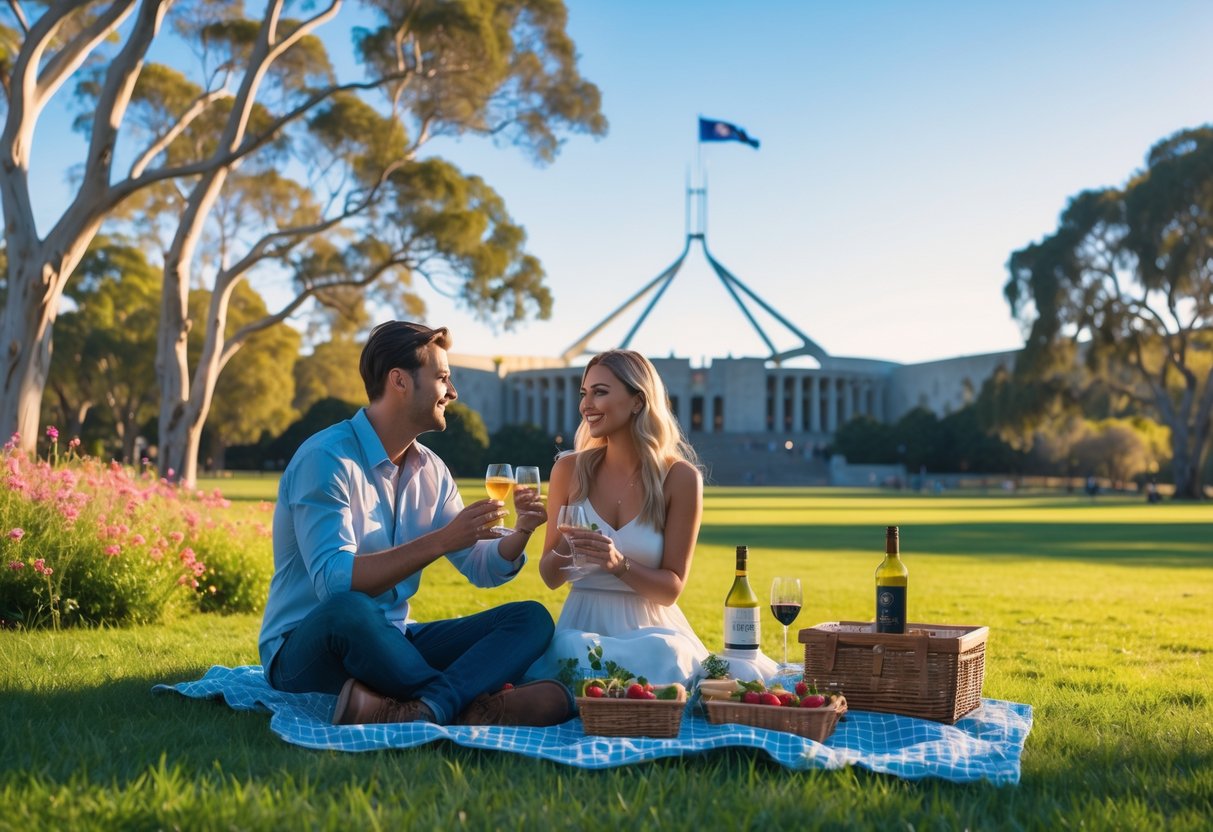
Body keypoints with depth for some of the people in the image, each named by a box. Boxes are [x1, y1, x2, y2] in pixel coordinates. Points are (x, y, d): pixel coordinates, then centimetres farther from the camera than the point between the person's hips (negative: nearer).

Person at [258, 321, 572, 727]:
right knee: (348, 610, -42)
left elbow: (481, 568, 13)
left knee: (531, 618, -9)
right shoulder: (326, 458, -16)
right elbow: (333, 581, -27)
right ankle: (471, 708, -24)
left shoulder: (430, 470, 9)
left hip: (389, 646, 8)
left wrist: (520, 535, -9)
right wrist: (440, 541, -30)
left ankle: (426, 709, -36)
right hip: (305, 651, -8)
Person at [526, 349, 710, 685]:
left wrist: (619, 564, -22)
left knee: (661, 656, -34)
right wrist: (564, 552, -16)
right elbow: (550, 577, 8)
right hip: (582, 627, 1)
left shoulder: (680, 477, -4)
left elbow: (672, 588, -3)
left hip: (650, 629, 0)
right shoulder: (569, 469, 1)